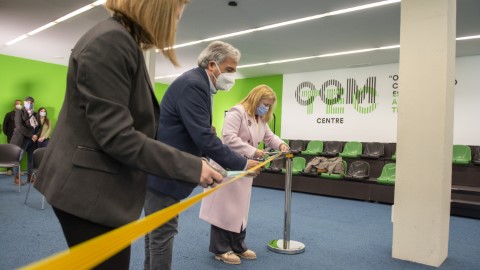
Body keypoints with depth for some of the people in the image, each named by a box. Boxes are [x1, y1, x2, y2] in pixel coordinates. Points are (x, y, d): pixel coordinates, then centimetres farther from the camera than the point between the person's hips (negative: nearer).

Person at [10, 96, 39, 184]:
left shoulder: (34, 114, 15)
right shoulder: (19, 112, -4)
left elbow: (38, 126, 17)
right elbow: (19, 127, -15)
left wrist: (36, 135, -3)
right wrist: (31, 135, -17)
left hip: (32, 140, 6)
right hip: (22, 139, -6)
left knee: (31, 158, 7)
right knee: (19, 157, -5)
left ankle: (30, 176, 15)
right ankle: (16, 177, 3)